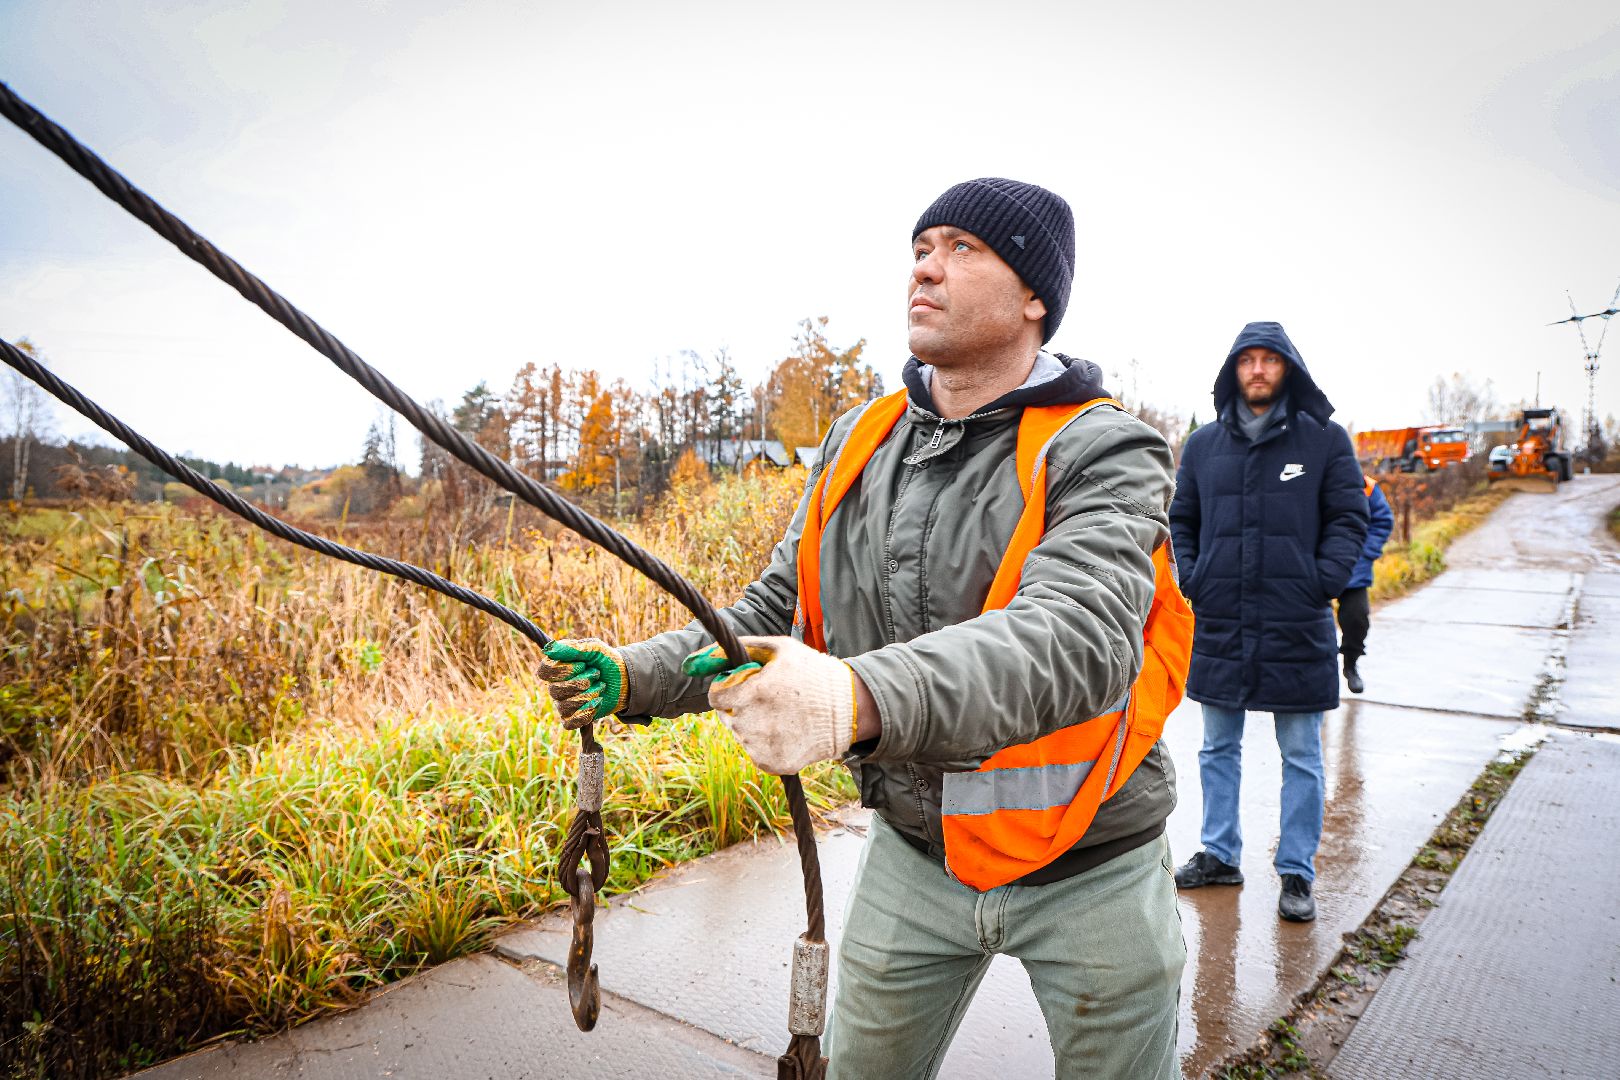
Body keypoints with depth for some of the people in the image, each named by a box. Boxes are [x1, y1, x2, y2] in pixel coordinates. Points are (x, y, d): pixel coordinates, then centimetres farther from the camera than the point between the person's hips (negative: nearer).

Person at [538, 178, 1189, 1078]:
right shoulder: (859, 446, 0)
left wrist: (863, 697, -54)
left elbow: (1080, 637, -37)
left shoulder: (1103, 452, -18)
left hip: (1088, 873, -3)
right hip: (913, 858, 4)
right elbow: (775, 611, 4)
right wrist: (635, 677, -13)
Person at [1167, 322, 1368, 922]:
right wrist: (1190, 579, 1)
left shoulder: (1325, 440, 0)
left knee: (1301, 755, 8)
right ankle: (1220, 855, 28)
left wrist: (1324, 582, -11)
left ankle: (1297, 872, 21)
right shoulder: (1203, 444, 8)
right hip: (1219, 624, 3)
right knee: (1218, 748, 13)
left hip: (1297, 627, -3)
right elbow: (1181, 520, 13)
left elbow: (1349, 519, 1)